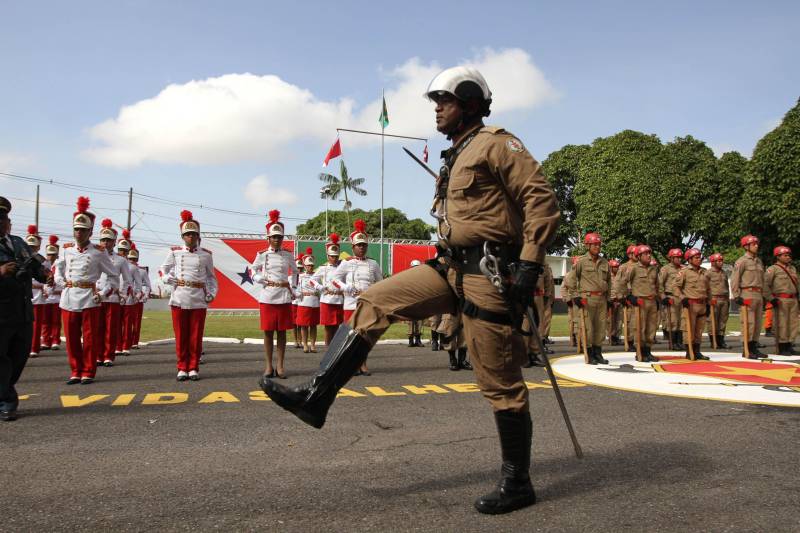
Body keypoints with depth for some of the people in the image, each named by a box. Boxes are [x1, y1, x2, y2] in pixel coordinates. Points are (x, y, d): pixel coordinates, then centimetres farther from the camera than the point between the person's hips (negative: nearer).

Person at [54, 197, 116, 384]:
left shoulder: (98, 252, -2)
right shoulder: (66, 249, 8)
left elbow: (113, 273, 7)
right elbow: (58, 267, 25)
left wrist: (100, 287, 2)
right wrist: (61, 283, 11)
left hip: (89, 298, -3)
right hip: (68, 298, 3)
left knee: (90, 337, 2)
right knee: (71, 337, 7)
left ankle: (88, 372, 11)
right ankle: (76, 371, 18)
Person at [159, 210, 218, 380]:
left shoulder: (206, 255, 6)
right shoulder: (175, 252, 5)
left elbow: (211, 277, 14)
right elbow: (162, 270, 15)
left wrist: (212, 293, 0)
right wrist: (170, 279, -4)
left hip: (199, 300, 0)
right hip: (179, 298, 0)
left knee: (196, 336, 4)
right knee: (181, 335, 5)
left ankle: (194, 368, 13)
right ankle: (182, 368, 13)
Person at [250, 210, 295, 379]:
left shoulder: (288, 255, 6)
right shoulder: (262, 255, 3)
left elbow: (294, 272, 17)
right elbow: (253, 270, 12)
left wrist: (291, 288, 6)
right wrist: (262, 280, -4)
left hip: (284, 297, 1)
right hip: (267, 297, -1)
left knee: (282, 332, 4)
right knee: (268, 332, 2)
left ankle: (280, 365, 11)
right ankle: (268, 366, 10)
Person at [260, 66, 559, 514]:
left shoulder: (496, 144, -6)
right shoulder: (457, 157, 22)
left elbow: (543, 200, -14)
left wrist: (530, 264, -20)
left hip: (489, 273, -9)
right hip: (452, 268, 9)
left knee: (500, 382, -2)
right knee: (374, 302, -1)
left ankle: (517, 484, 13)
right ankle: (316, 397, -1)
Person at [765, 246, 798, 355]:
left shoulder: (792, 268, 17)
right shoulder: (772, 269, -6)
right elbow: (765, 285, -13)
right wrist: (771, 299, -17)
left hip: (793, 300, 7)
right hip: (780, 301, -7)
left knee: (793, 323, 8)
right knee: (781, 324, -6)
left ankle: (789, 346, 16)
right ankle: (782, 349, -1)